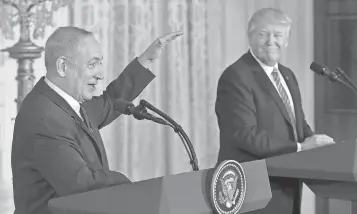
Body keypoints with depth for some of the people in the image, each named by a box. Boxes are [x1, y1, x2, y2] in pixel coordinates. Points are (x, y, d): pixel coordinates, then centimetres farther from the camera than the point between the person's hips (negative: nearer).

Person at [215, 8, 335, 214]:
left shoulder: (287, 75, 14)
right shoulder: (235, 77, -14)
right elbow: (245, 134, -21)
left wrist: (314, 144, -6)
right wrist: (299, 148, -24)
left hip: (287, 188, 8)